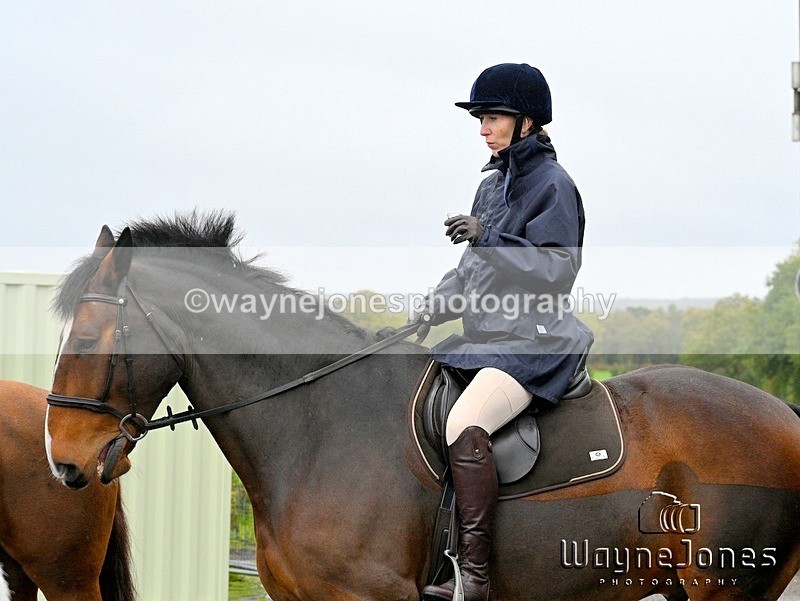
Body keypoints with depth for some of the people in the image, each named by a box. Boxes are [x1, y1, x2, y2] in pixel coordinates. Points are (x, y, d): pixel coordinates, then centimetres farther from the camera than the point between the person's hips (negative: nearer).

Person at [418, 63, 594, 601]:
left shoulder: (553, 185, -6)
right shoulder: (493, 184, 18)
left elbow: (556, 271, -16)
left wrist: (488, 238, -24)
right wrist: (431, 312, 9)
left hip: (533, 342, -10)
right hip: (483, 337, 10)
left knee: (464, 426, -32)